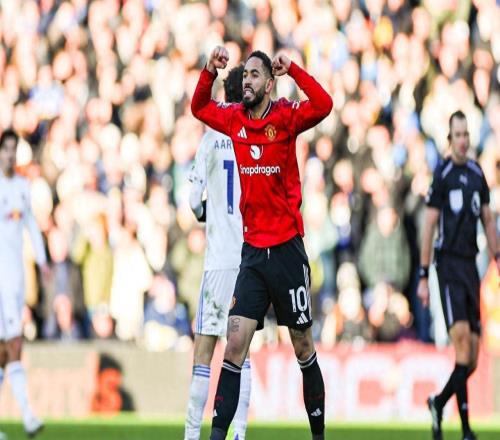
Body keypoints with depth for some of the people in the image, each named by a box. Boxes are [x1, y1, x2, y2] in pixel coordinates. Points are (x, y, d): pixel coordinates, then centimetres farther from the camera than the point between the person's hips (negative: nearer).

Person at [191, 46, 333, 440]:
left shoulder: (286, 117, -7)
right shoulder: (234, 119, 6)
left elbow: (324, 106, -25)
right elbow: (199, 107, 23)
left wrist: (291, 68, -27)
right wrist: (210, 71, 7)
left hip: (287, 249, -3)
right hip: (252, 250, 3)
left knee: (303, 347, 7)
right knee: (235, 344, -7)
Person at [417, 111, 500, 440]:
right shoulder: (443, 175, -4)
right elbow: (429, 226, -4)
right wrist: (424, 277, -6)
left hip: (471, 264, 6)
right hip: (449, 262, -6)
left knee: (472, 359, 3)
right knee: (462, 337, -18)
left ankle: (439, 403, 26)